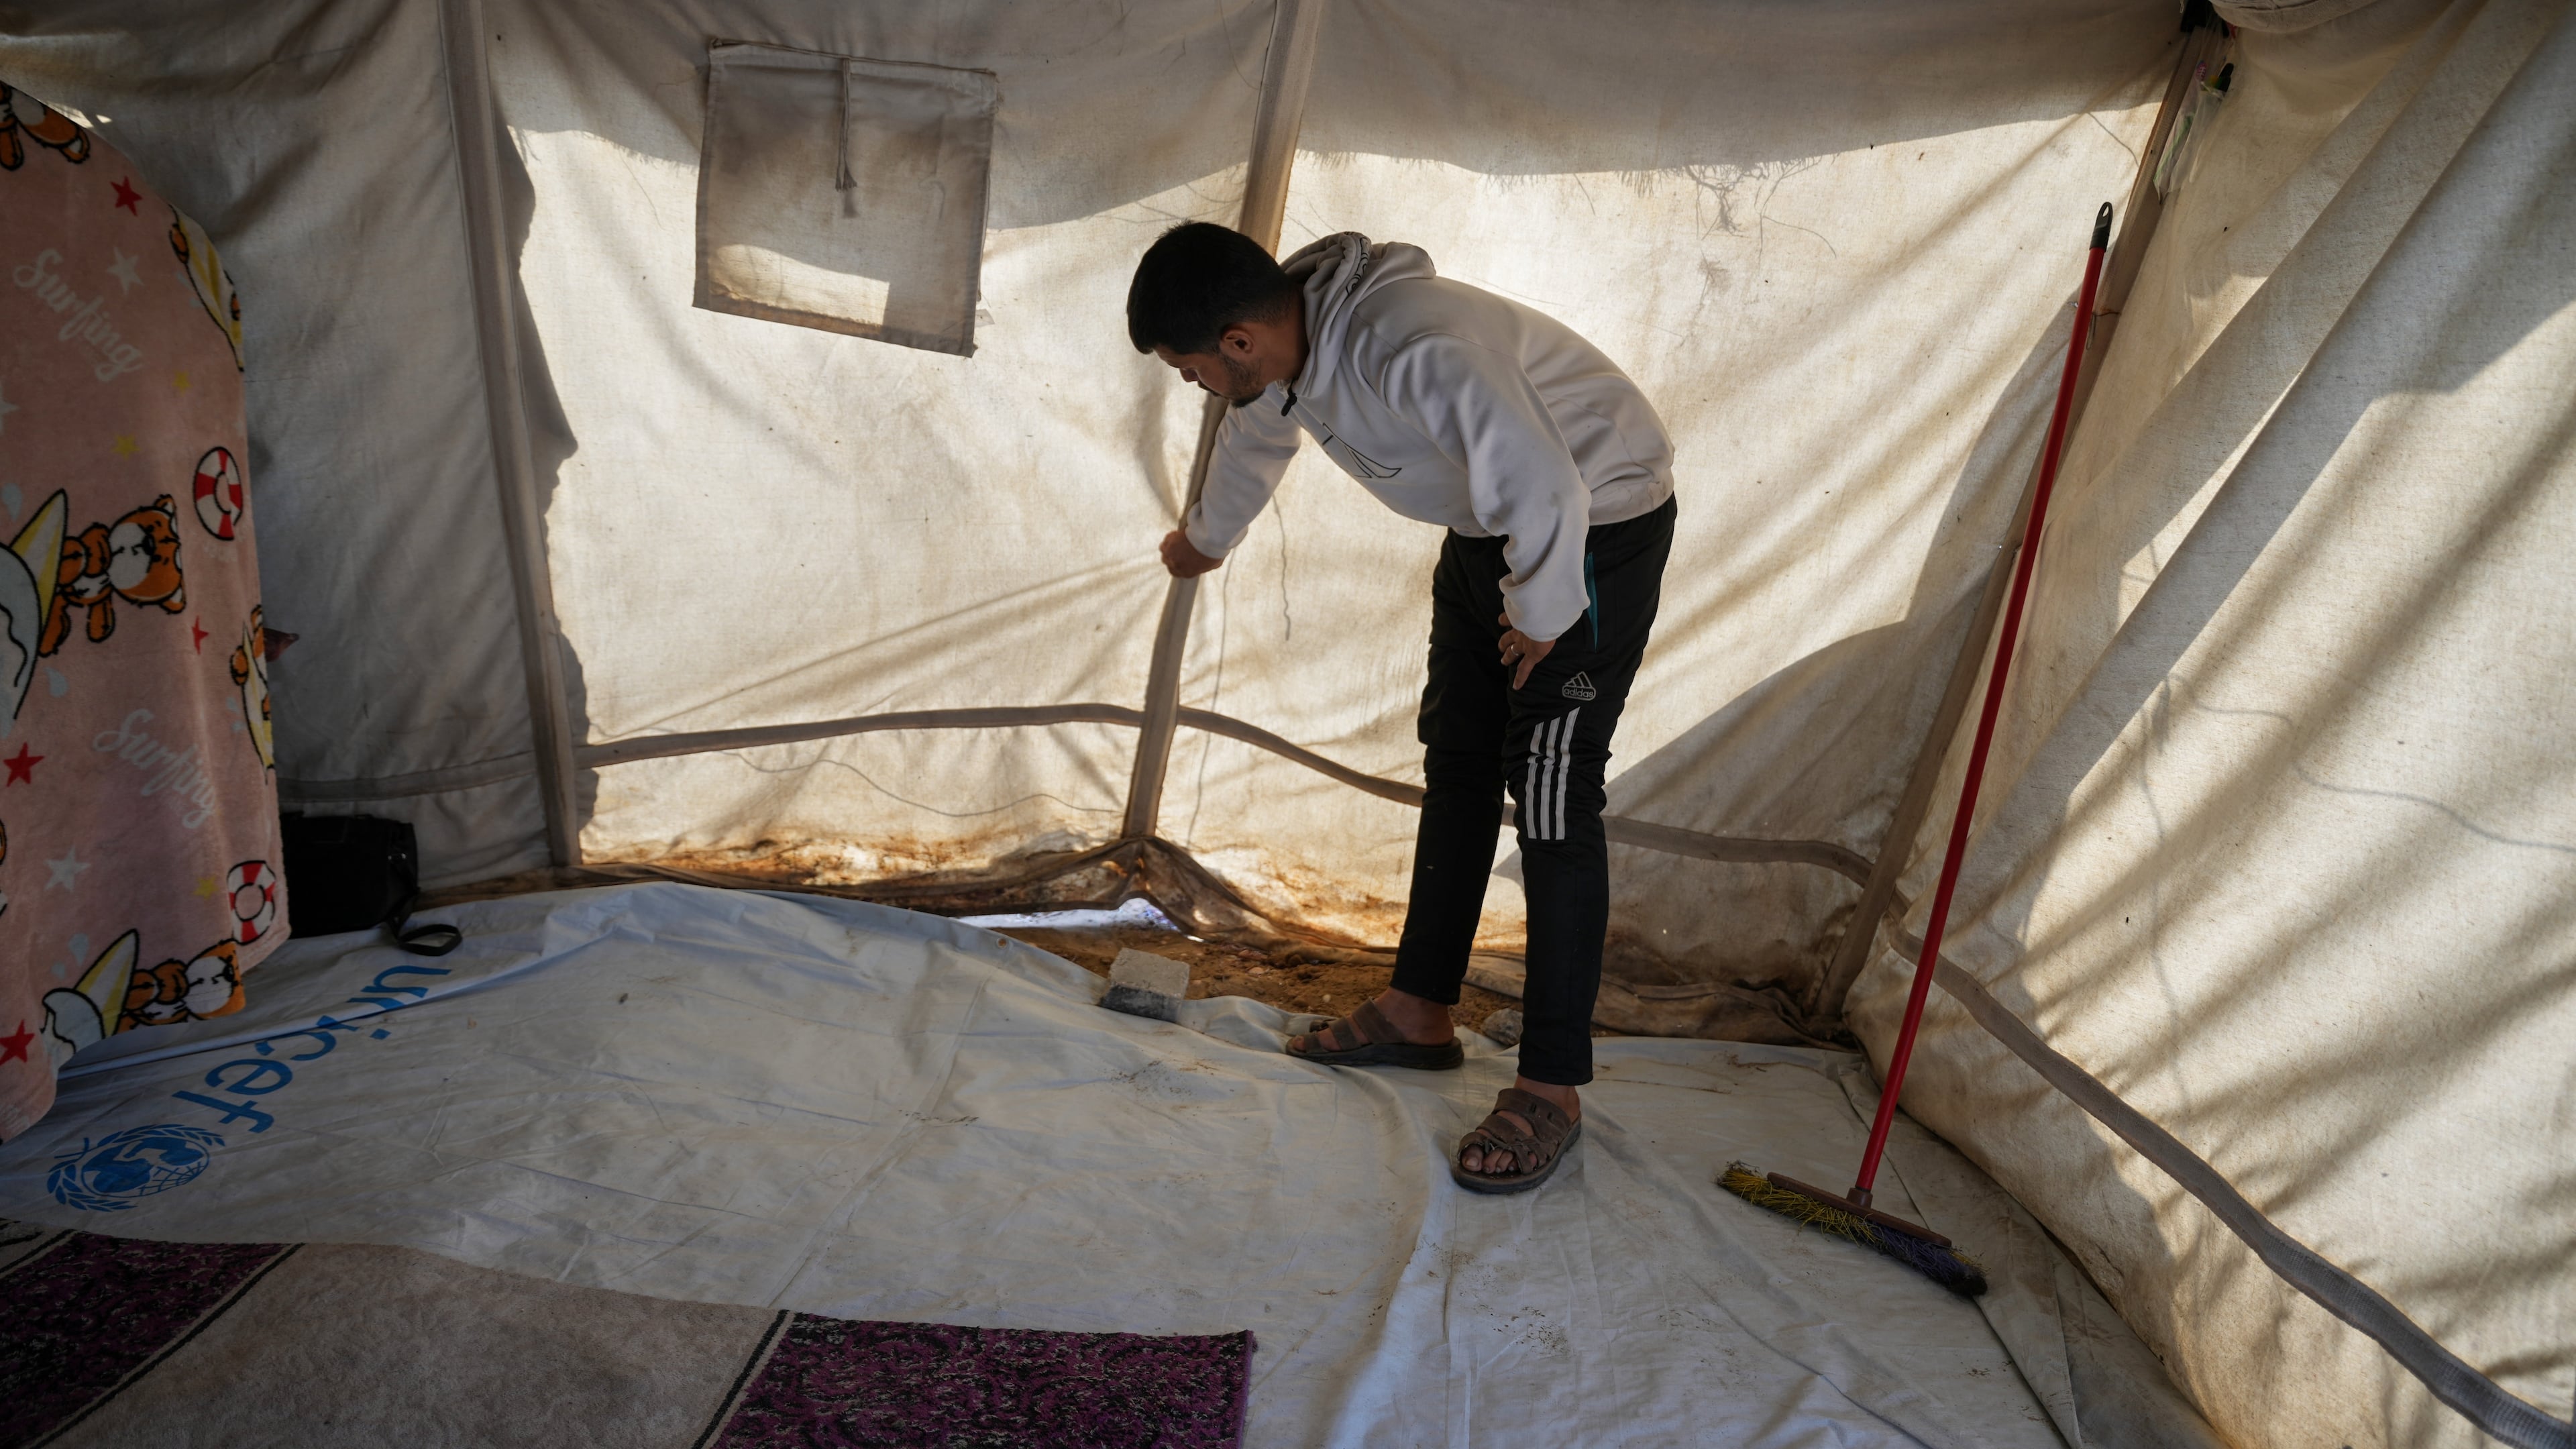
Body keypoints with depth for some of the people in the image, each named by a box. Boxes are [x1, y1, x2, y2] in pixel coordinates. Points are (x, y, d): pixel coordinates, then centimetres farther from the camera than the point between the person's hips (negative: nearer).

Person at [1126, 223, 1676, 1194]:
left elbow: (1544, 492, -38)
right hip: (1492, 526, 9)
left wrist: (1539, 617, -20)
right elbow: (1254, 439, 17)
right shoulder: (1287, 346, -6)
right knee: (1456, 763, 12)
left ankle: (1550, 1090, -3)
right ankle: (1418, 1014, 25)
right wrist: (1206, 537, 35)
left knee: (1551, 798, -12)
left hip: (1597, 526, -9)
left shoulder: (1418, 350, -37)